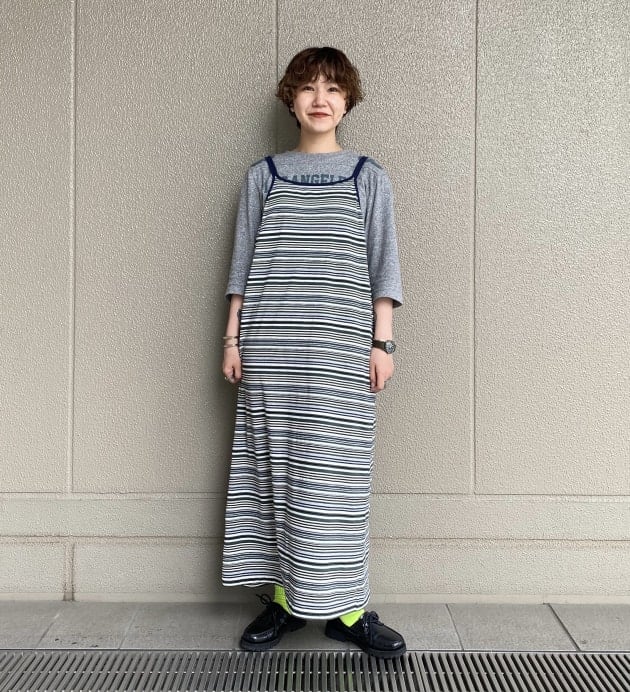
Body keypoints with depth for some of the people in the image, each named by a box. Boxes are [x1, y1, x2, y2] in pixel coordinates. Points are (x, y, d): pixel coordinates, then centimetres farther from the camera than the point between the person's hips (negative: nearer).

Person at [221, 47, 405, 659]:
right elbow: (243, 261, 12)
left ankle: (344, 607, 7)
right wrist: (232, 337, 5)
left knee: (337, 472, -3)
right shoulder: (264, 175, 13)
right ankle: (285, 596, 14)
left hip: (342, 345, -1)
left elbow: (382, 264, 7)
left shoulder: (368, 177, 10)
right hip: (270, 346, 2)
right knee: (273, 467, 2)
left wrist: (381, 341, -1)